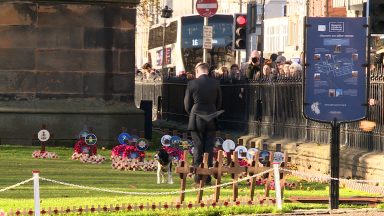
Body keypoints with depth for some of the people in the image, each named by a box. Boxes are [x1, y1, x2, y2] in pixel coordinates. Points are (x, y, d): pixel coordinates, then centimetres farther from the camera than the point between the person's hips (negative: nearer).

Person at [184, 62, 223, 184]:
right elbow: (219, 103, 8)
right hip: (212, 120, 2)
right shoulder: (215, 84, 1)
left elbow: (187, 104, 0)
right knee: (209, 148, 6)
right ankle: (207, 177, 5)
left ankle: (198, 177, 0)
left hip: (196, 119, -2)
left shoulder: (192, 84, -7)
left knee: (198, 148, 3)